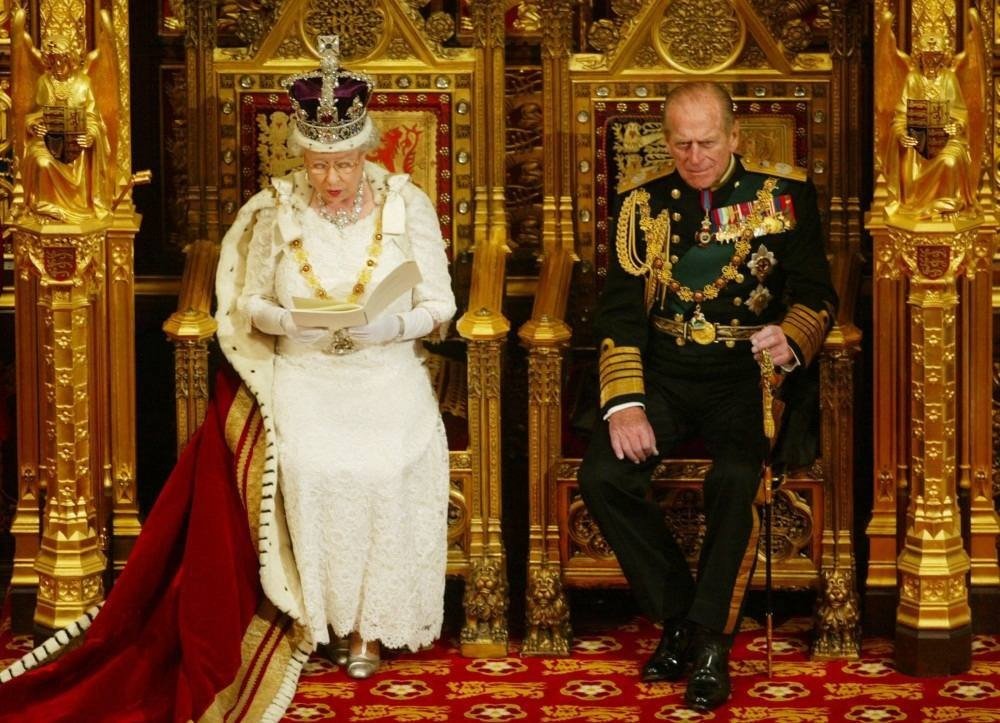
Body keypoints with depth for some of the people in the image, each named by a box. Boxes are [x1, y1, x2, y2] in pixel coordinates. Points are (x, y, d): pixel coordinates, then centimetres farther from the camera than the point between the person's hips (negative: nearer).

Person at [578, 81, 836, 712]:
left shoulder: (785, 194, 5)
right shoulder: (643, 202, 8)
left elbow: (817, 294, 2)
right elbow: (621, 309, 1)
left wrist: (791, 340, -22)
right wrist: (625, 403, -14)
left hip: (746, 372, -2)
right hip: (664, 370, 2)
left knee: (736, 479, -32)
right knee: (602, 476, -23)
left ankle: (710, 642, -17)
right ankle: (679, 615, -5)